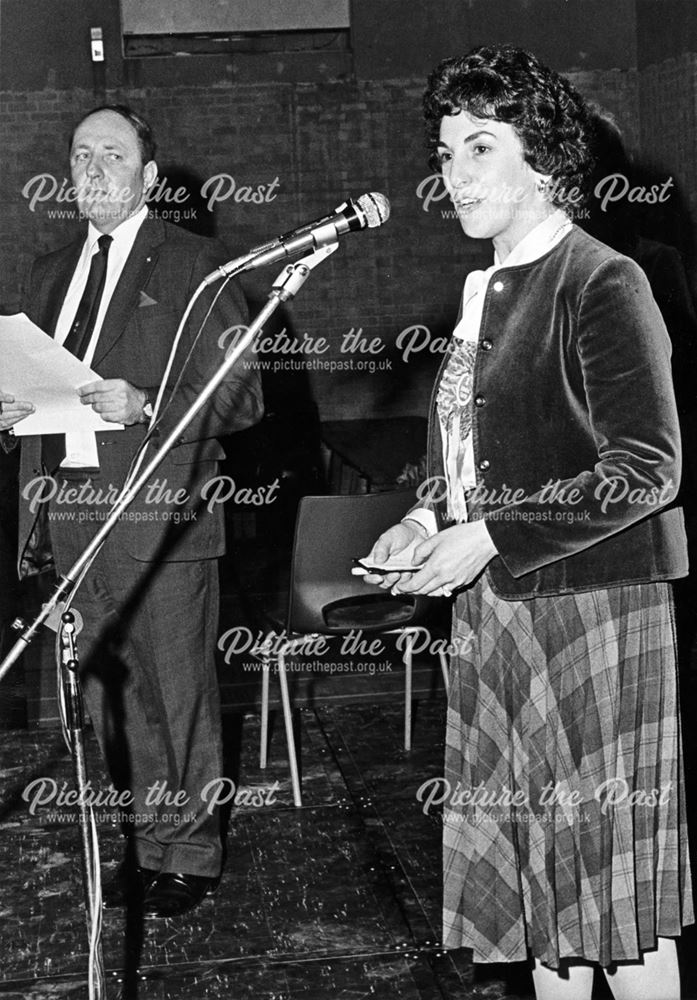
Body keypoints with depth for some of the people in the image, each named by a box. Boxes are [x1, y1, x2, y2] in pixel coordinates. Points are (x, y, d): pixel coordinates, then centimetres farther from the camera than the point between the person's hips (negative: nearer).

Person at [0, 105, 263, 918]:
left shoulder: (195, 266, -2)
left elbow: (240, 398, -7)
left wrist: (143, 406, -20)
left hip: (161, 515, -6)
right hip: (75, 511, 6)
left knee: (180, 691, 3)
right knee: (109, 692, 13)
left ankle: (191, 855, 19)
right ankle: (145, 839, 28)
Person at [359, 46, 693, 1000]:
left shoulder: (603, 282, -11)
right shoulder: (483, 288, 13)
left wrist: (489, 538, -19)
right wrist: (429, 517, 2)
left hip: (589, 606, -8)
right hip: (490, 603, 8)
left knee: (614, 881, 4)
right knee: (531, 878, 15)